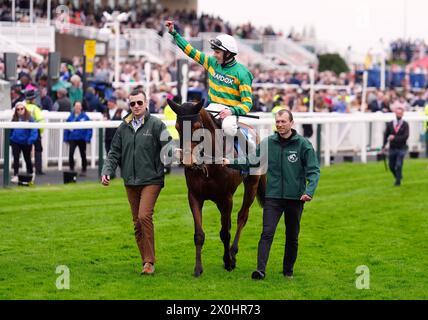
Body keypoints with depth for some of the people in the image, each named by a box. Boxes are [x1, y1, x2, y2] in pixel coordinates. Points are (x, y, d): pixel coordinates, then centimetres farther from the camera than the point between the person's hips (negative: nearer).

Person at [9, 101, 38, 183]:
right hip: (15, 142, 2)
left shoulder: (29, 119, -12)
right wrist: (10, 138, -1)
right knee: (16, 159, -5)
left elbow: (34, 130, -15)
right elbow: (11, 130, 6)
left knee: (27, 159, 16)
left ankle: (30, 175, 35)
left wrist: (31, 140, -25)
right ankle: (15, 175, -1)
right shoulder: (14, 119, -1)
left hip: (26, 143, -2)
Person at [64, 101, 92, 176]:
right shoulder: (71, 117, 0)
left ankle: (84, 170, 22)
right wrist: (66, 138, 3)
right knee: (71, 153, -15)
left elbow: (89, 129, -6)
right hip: (72, 139, 0)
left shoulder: (85, 117, -5)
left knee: (83, 155, 10)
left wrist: (87, 138, -13)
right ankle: (71, 169, -6)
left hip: (82, 139, 0)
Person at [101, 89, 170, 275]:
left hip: (151, 180, -5)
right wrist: (107, 171, -2)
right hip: (130, 182, 5)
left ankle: (149, 262, -12)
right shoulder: (124, 128, 10)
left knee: (144, 216, -18)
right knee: (137, 223, 9)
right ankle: (146, 261, 18)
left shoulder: (156, 125, -3)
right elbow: (114, 153, 13)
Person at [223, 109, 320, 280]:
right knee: (267, 233, -12)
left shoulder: (303, 144, -5)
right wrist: (232, 163, -5)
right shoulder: (267, 143, 2)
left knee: (292, 237, 11)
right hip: (273, 196, 0)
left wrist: (309, 191, -20)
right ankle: (261, 269, -19)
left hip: (295, 197, 0)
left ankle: (288, 270, 24)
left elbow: (313, 170, -7)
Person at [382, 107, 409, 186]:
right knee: (391, 166, 10)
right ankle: (398, 176, 36)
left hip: (401, 149, -3)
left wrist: (395, 137, -22)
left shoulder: (405, 124, -7)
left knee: (399, 165, -11)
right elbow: (386, 135, 7)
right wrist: (384, 146, -1)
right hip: (392, 149, 3)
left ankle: (398, 182, 2)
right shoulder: (390, 124, 1)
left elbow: (406, 136, -16)